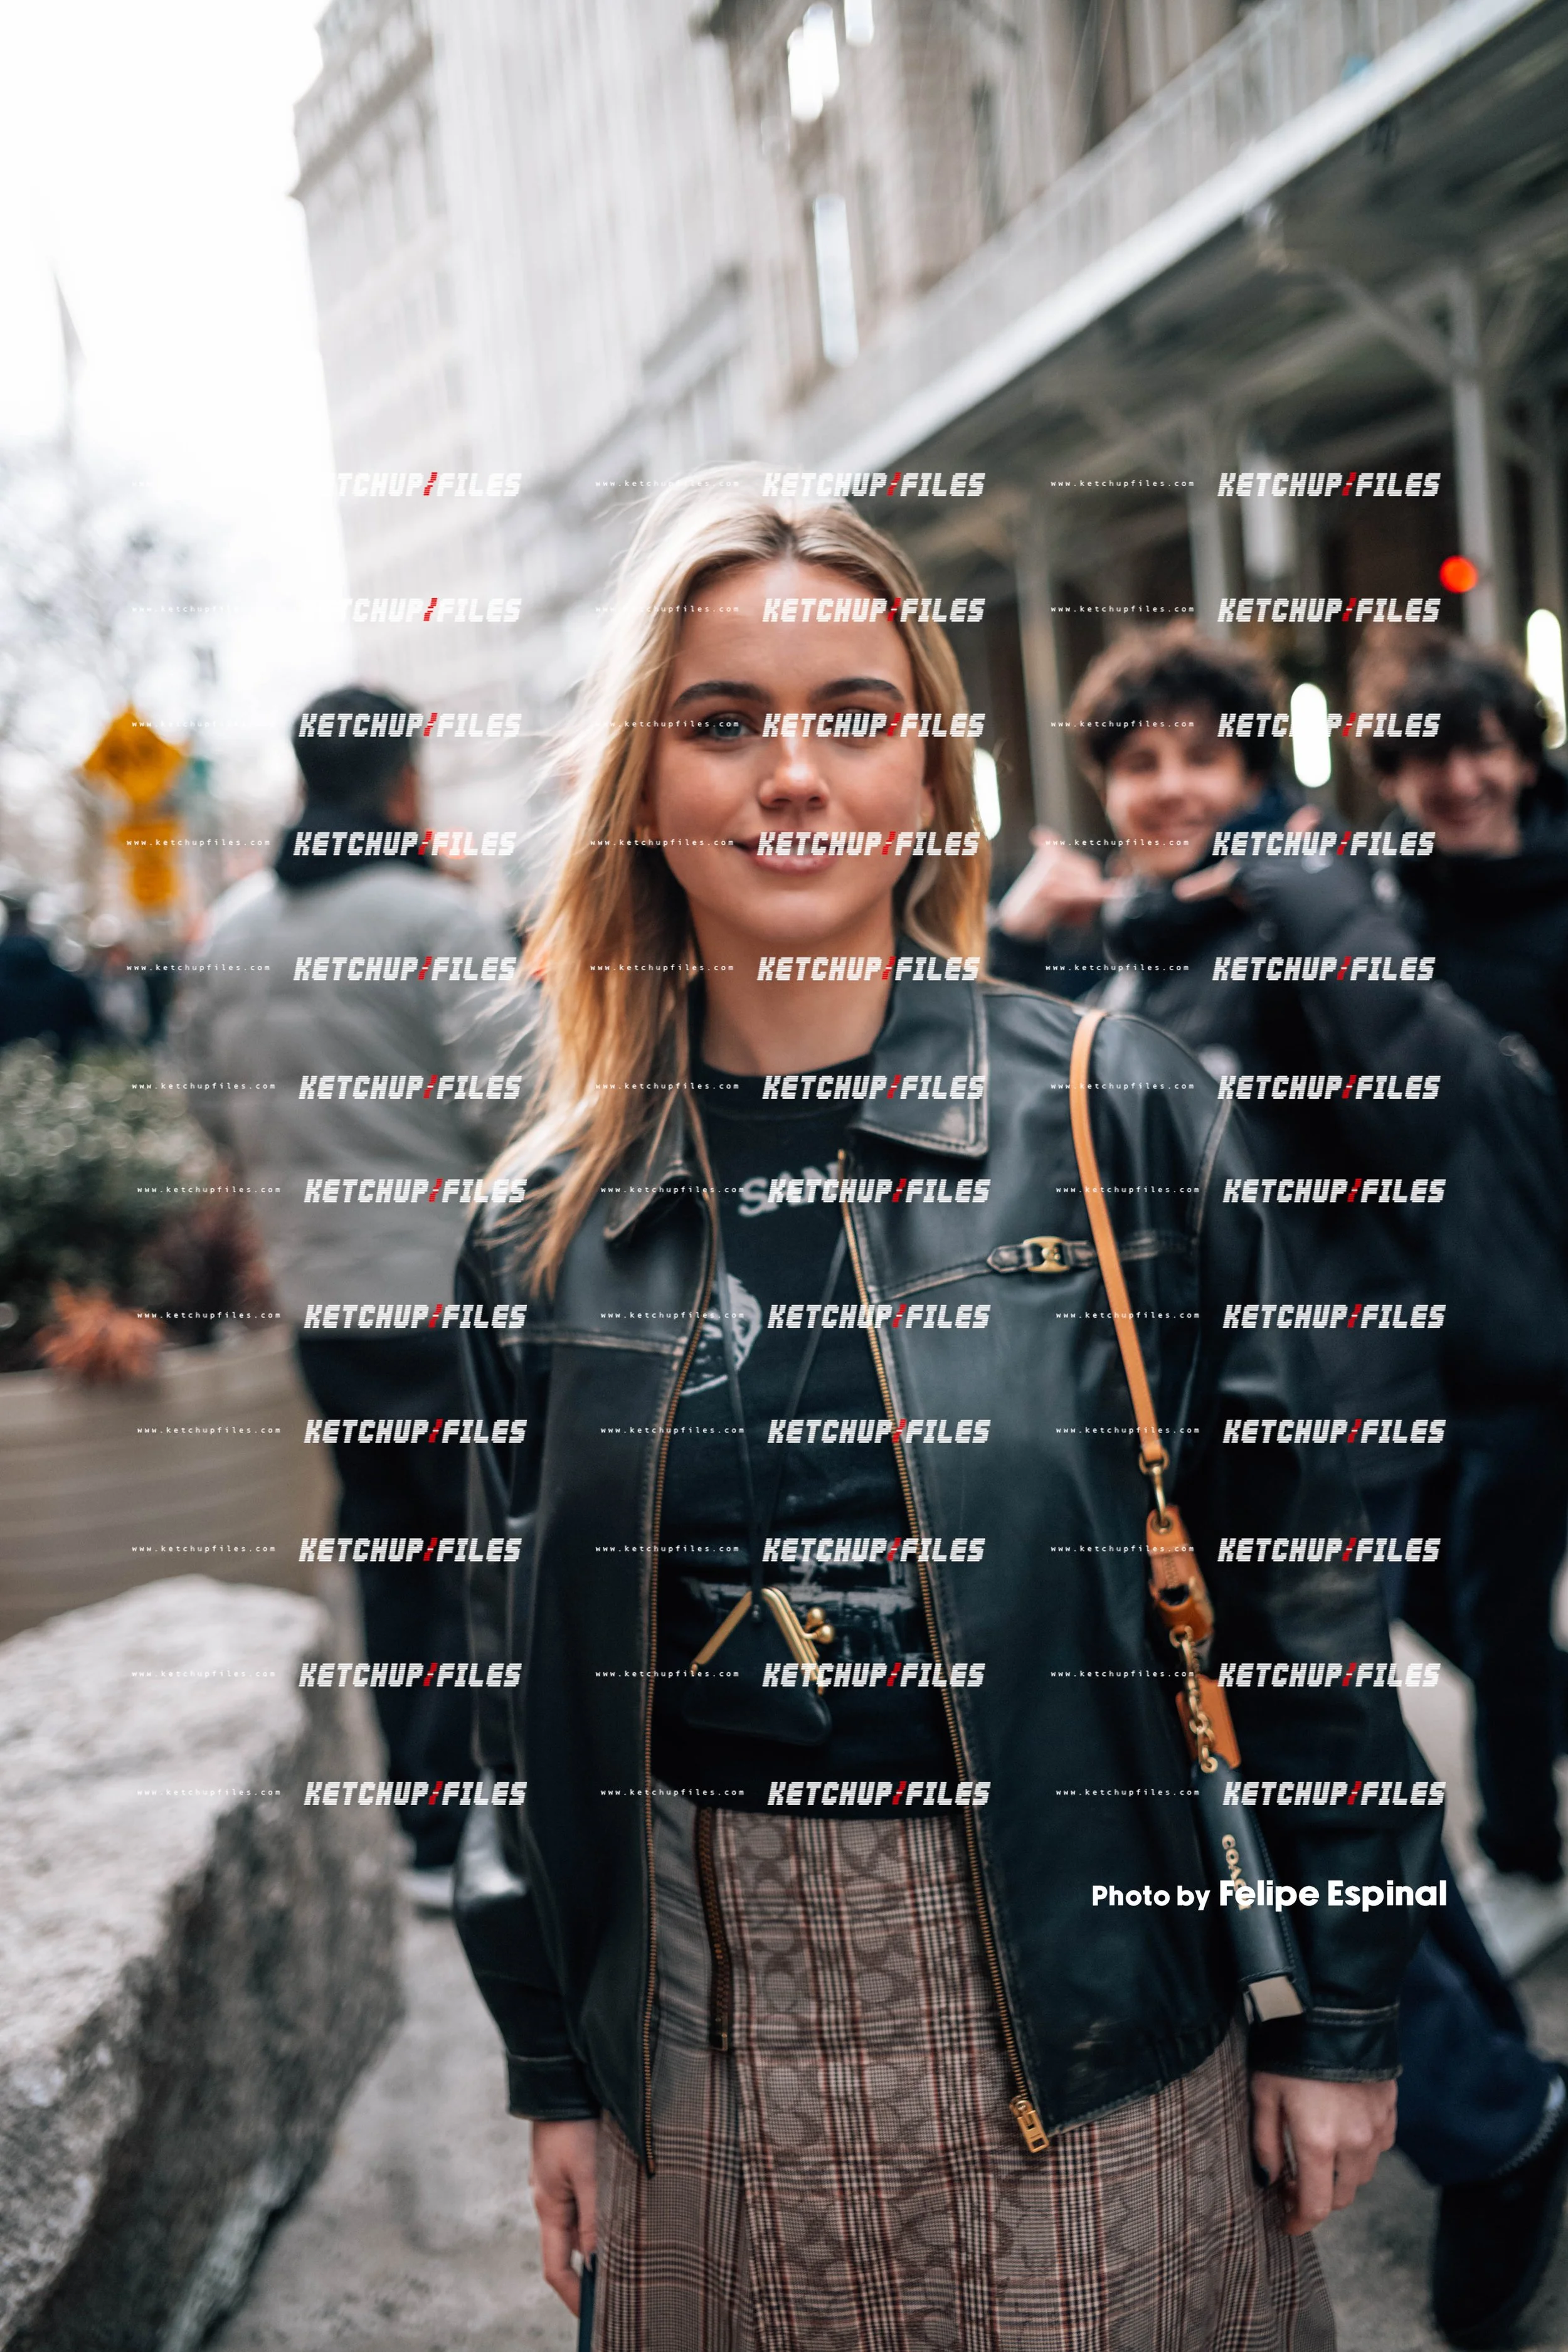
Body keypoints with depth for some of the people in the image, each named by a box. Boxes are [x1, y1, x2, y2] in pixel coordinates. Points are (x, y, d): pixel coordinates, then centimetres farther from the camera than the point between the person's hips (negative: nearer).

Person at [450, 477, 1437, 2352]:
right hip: (711, 2034, 2)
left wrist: (1342, 2011, -2)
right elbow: (526, 1671, 7)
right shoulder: (551, 1225, -1)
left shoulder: (1126, 1122, -8)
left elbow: (1296, 1580, -3)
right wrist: (555, 2071, 9)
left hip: (1074, 2000, -2)